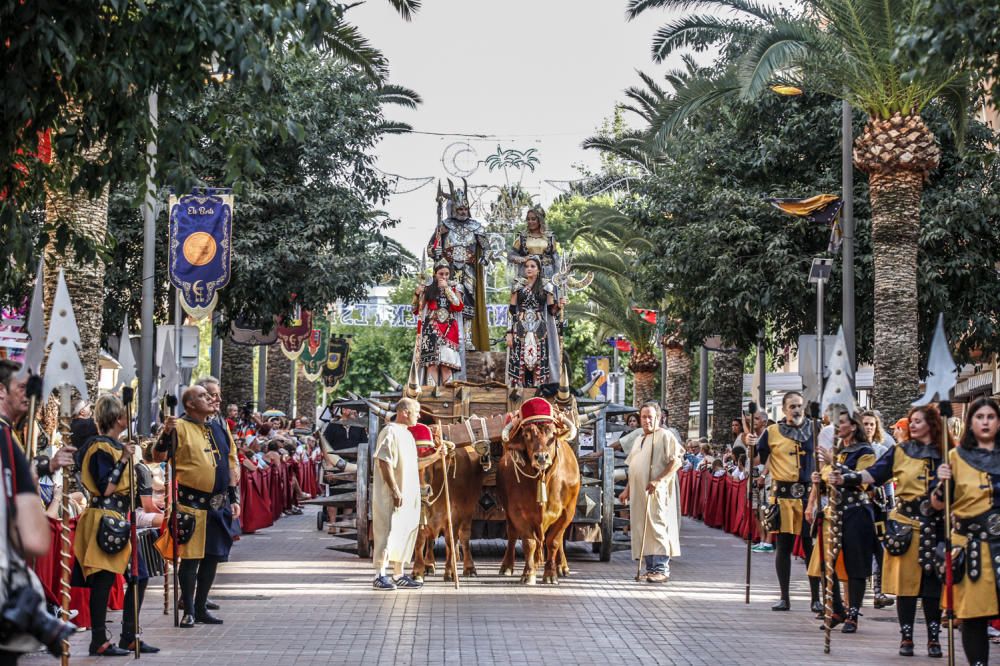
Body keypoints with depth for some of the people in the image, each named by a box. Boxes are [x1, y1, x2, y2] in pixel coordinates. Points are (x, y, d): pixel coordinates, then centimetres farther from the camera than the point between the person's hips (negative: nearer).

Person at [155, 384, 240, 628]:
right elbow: (159, 457, -12)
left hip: (219, 504, 6)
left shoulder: (220, 429, 13)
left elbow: (231, 464, 17)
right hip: (191, 502, -6)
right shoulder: (180, 427, -6)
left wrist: (234, 498, 13)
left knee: (213, 556, 10)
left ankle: (201, 608, 21)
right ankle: (188, 611, 5)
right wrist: (166, 433, -27)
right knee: (190, 557, -4)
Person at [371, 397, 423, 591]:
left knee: (405, 533, 11)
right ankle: (380, 576, -3)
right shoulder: (390, 432, -12)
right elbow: (384, 462, -19)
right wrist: (395, 490, -23)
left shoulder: (407, 434, 17)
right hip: (391, 495, -9)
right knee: (387, 532, -7)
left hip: (407, 494, 9)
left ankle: (398, 575, 17)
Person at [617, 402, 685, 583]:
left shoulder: (665, 436, -3)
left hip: (657, 493, -8)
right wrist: (627, 490, 20)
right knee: (642, 531, 6)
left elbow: (676, 461, -13)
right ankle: (650, 568, 10)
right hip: (638, 493, 8)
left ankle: (662, 569, -10)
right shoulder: (638, 438, 21)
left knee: (657, 527, -10)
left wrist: (659, 481, -20)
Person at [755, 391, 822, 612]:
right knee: (783, 546, 4)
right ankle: (784, 598, 11)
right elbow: (758, 460, 13)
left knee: (811, 546, 1)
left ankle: (815, 598, 8)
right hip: (783, 495, 0)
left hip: (810, 494, 0)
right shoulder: (772, 432, 6)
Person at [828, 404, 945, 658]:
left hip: (934, 525, 0)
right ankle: (906, 637, 9)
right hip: (905, 523, 0)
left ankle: (934, 638, 10)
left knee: (932, 581, 2)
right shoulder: (900, 451, 5)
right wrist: (844, 479, -17)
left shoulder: (943, 454, 5)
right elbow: (874, 473, -3)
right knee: (905, 580, 1)